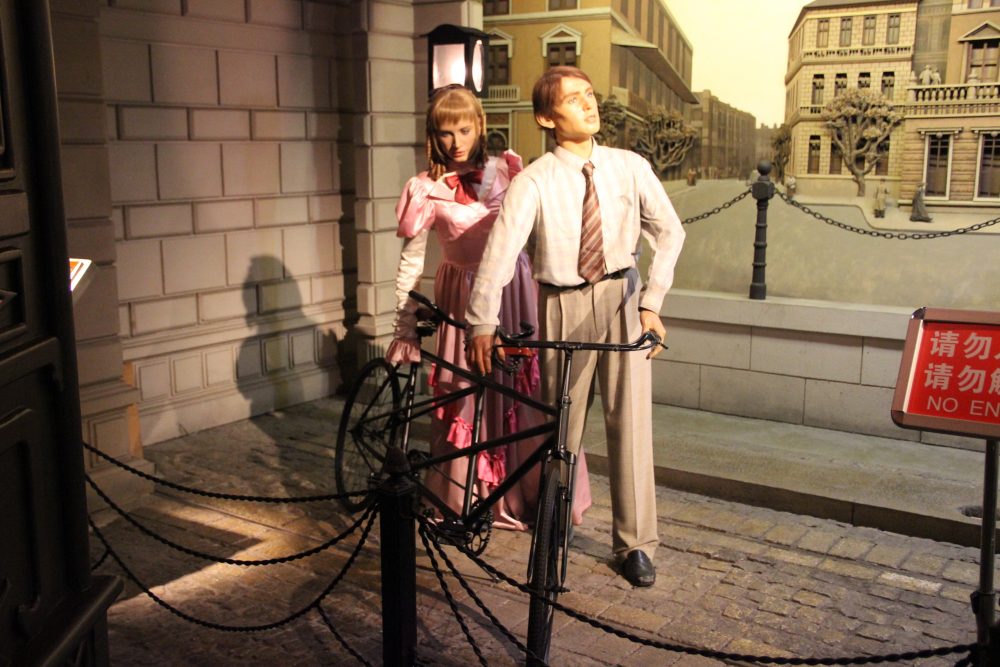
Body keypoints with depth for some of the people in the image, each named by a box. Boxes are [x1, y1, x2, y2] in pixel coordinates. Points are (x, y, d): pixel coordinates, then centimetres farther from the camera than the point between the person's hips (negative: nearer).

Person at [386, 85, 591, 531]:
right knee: (463, 394, 6)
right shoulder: (427, 190, -5)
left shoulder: (506, 172, -3)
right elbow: (411, 261, -2)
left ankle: (533, 494, 17)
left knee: (525, 390, 1)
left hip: (513, 290, 0)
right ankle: (464, 499, 23)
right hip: (461, 294, 0)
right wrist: (404, 328, -4)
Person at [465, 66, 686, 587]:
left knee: (630, 420, 1)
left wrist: (651, 303, -9)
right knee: (561, 422, 10)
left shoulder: (630, 167, -3)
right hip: (562, 307, -1)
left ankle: (635, 543, 13)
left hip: (621, 300, 1)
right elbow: (500, 251, -20)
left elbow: (669, 232, -1)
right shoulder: (533, 182, -12)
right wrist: (482, 323, -29)